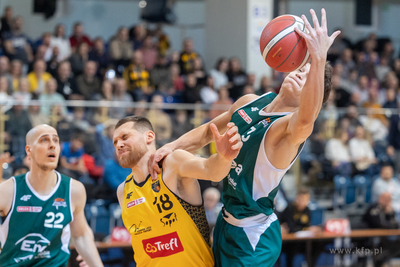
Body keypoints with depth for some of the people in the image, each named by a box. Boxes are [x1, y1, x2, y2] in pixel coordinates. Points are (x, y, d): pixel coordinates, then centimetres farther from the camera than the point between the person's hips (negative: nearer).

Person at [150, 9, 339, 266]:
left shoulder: (292, 126, -22)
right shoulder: (250, 102, 3)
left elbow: (306, 119, -48)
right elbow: (208, 131, 18)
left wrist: (319, 58, -59)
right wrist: (173, 146, 1)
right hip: (227, 223, 8)